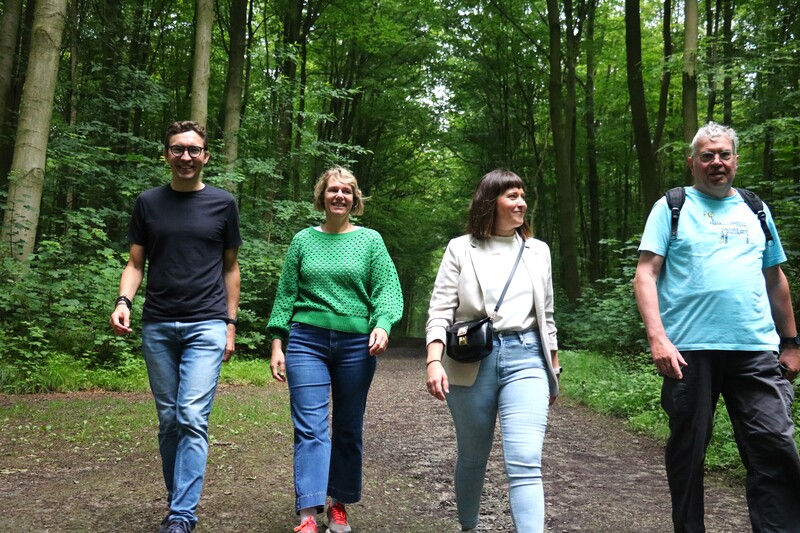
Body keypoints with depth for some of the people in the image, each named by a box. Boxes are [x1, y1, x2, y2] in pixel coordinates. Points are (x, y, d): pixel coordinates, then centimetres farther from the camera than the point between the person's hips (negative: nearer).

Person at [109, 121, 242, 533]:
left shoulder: (223, 204, 5)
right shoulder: (148, 202, 9)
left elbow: (230, 266, 8)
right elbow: (136, 263, 9)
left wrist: (230, 323, 4)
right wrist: (123, 301, -10)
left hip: (206, 326, -2)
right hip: (158, 326, 3)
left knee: (192, 418, -11)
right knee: (169, 419, 9)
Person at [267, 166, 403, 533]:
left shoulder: (370, 240, 6)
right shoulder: (303, 240, 9)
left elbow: (388, 289, -1)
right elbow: (286, 294, 10)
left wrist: (382, 325, -19)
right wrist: (277, 344, 4)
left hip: (357, 344, 0)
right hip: (307, 341, 0)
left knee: (349, 429, 9)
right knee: (310, 428, -7)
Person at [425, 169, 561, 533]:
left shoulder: (538, 251, 12)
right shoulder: (461, 248, 3)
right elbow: (440, 310, -3)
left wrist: (554, 368, 19)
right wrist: (434, 361, -17)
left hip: (525, 358, 1)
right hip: (471, 361, -1)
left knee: (525, 462, -11)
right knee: (472, 457, 14)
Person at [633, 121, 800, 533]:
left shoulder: (755, 210, 17)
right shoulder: (671, 207, 4)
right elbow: (645, 275, -5)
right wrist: (657, 337, -16)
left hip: (755, 349, 3)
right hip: (689, 349, -3)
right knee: (687, 450, 7)